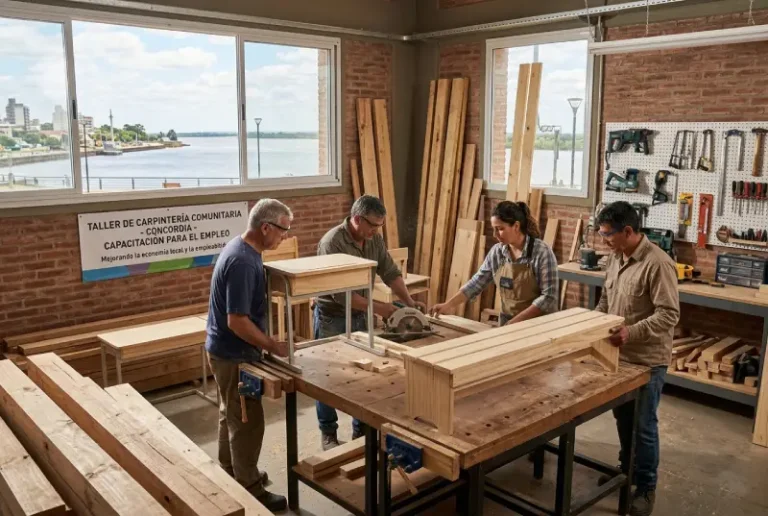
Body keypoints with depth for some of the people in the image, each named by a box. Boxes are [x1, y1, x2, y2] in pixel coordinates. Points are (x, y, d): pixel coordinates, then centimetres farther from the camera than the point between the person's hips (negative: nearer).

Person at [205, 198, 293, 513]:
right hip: (234, 354, -10)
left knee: (231, 415, 22)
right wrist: (274, 347, -21)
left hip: (226, 350, 10)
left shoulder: (240, 247, 4)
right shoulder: (243, 262, -28)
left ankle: (230, 473, 38)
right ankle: (250, 491, 15)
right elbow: (237, 321, -29)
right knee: (248, 422, 2)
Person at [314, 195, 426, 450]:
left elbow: (391, 273, 2)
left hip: (360, 315, 6)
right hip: (332, 317, -6)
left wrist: (409, 301, -12)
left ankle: (361, 428, 25)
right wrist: (377, 308, -26)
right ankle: (328, 433, 20)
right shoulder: (332, 243, -26)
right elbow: (340, 292, -29)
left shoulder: (375, 239, -3)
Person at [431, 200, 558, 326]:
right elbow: (477, 282, 6)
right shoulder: (496, 252, 1)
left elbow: (548, 297, -15)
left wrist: (516, 321, -19)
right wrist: (449, 305, -3)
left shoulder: (542, 252, -13)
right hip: (507, 323, 4)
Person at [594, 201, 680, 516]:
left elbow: (669, 314, -24)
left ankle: (646, 487, 23)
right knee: (622, 417, 21)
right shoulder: (616, 257, 4)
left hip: (647, 360, -8)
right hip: (619, 355, 8)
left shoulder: (657, 263, -23)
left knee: (643, 425, 6)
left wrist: (632, 332, -33)